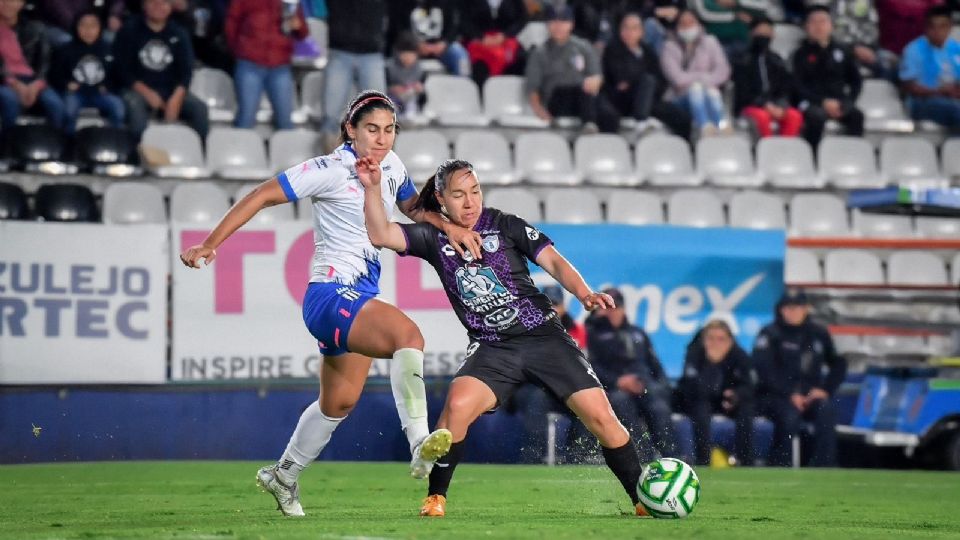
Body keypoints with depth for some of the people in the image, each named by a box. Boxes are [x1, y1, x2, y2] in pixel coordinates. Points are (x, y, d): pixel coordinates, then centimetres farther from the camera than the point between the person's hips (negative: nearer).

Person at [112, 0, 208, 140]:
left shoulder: (179, 34, 9)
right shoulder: (129, 31, 2)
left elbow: (186, 71, 2)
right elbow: (123, 70, -3)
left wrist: (176, 99, -17)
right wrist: (146, 93, -17)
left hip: (171, 91, 3)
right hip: (138, 90, -3)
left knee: (199, 108, -24)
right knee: (134, 106, -37)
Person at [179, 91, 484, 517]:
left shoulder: (391, 166, 8)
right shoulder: (331, 171, -13)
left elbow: (412, 207, 26)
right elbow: (262, 196, -11)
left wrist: (449, 228, 6)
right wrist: (210, 245, -14)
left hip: (361, 297, 9)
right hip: (332, 293, -9)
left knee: (339, 402, 18)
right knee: (408, 334, -33)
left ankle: (284, 476, 36)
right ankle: (420, 444, -39)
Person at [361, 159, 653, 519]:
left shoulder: (505, 225, 2)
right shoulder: (434, 238, 5)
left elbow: (552, 261, -4)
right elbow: (380, 235, -5)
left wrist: (585, 294, -21)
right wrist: (372, 188, -18)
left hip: (544, 336, 0)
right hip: (492, 349, 0)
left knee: (600, 415, -9)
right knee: (457, 405, -29)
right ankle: (435, 498, -12)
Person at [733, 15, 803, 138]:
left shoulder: (776, 61, 15)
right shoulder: (743, 61, 2)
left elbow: (786, 89, 11)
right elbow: (743, 91, -5)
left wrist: (780, 107, -10)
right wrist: (765, 105, -18)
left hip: (775, 106, 4)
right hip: (750, 107, -4)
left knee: (795, 116, -26)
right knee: (762, 117, -37)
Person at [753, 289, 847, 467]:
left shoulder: (819, 334, 11)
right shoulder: (770, 334, -2)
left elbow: (838, 364, 15)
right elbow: (764, 369, -13)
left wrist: (825, 390, -3)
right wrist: (790, 395, -21)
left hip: (809, 395, 3)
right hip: (775, 397, -3)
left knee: (827, 409, -28)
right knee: (789, 414, -36)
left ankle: (822, 469, -28)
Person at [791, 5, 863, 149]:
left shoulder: (843, 52, 16)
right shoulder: (801, 54, 7)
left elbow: (856, 81, 18)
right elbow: (798, 85, -1)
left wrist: (847, 103, -1)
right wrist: (823, 102, -13)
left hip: (839, 101, 3)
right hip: (812, 102, -3)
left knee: (856, 115, -28)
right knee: (817, 117, -37)